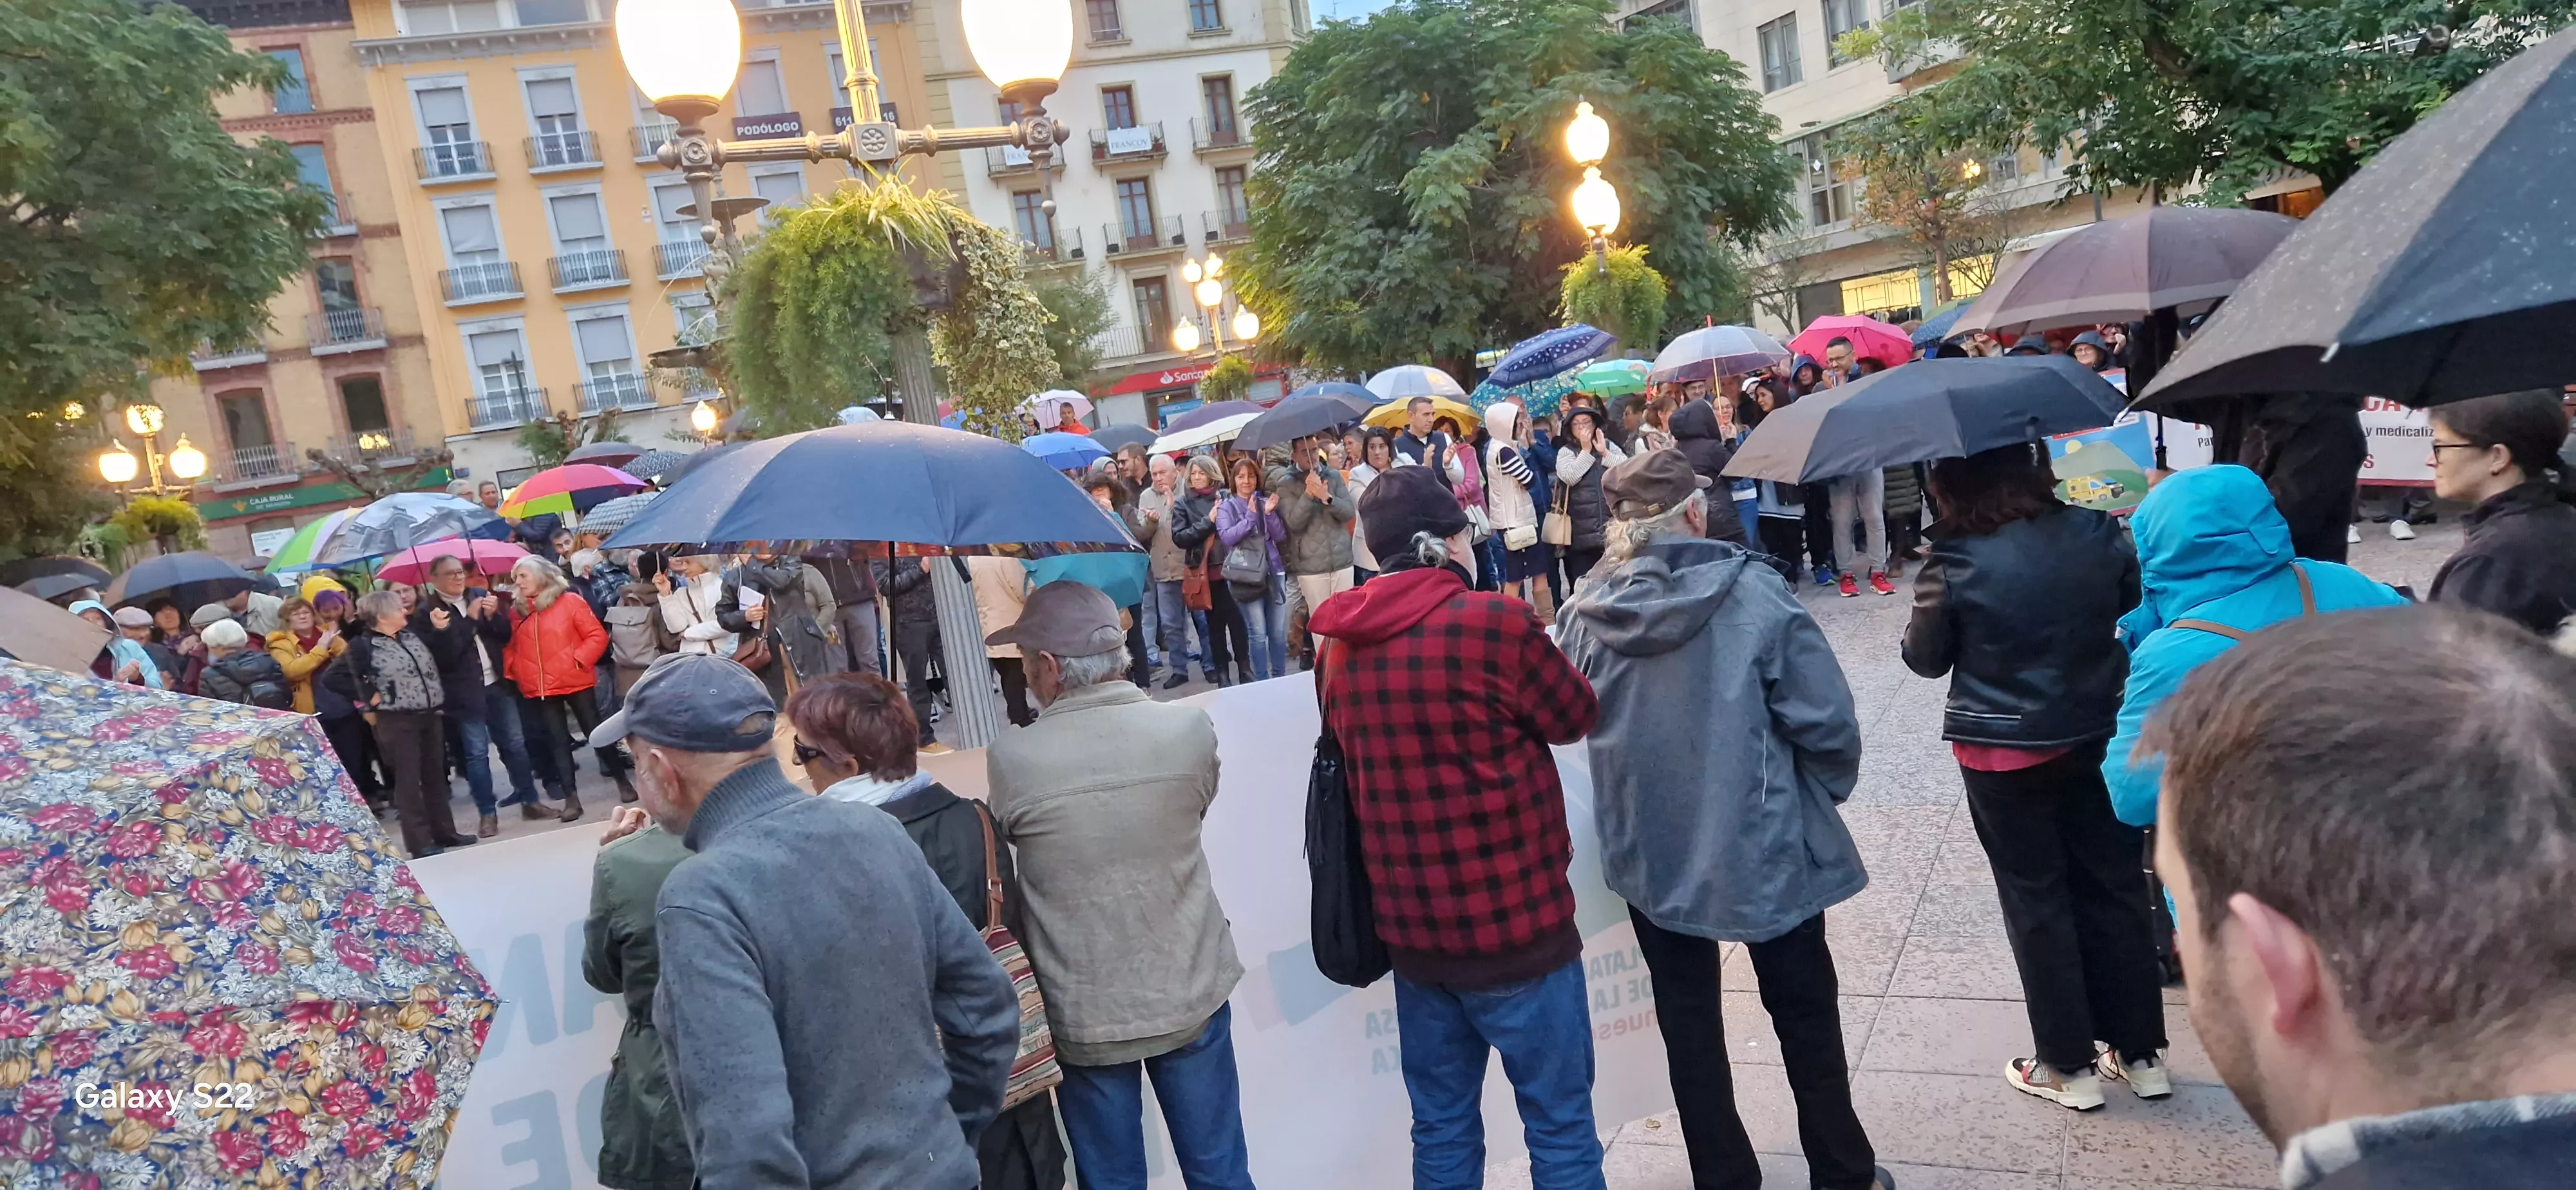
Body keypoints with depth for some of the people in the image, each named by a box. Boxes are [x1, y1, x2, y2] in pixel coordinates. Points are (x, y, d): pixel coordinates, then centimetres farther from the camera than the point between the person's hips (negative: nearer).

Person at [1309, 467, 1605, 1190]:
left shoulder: (1339, 648, 2)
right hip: (1512, 923, -6)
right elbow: (1577, 718, -1)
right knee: (1559, 1124, 9)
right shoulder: (1493, 623, -16)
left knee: (1442, 1125, 17)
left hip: (1411, 929, 6)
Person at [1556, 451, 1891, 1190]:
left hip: (1647, 849, 2)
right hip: (1763, 840, -2)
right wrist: (1825, 790, 5)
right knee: (1805, 1014, 18)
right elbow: (1825, 719, -14)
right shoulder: (1753, 593, -16)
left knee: (1688, 1020, 17)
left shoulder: (1584, 615, -9)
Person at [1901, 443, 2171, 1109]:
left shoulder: (1953, 564, -17)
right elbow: (2140, 606, 10)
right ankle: (2142, 1055, 27)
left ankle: (2069, 1066, 20)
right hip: (2101, 739, 4)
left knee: (2036, 902, 10)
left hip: (2003, 757, -3)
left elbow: (1928, 662, -5)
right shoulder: (2098, 533, -7)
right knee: (2116, 889, 16)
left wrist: (1923, 620, 11)